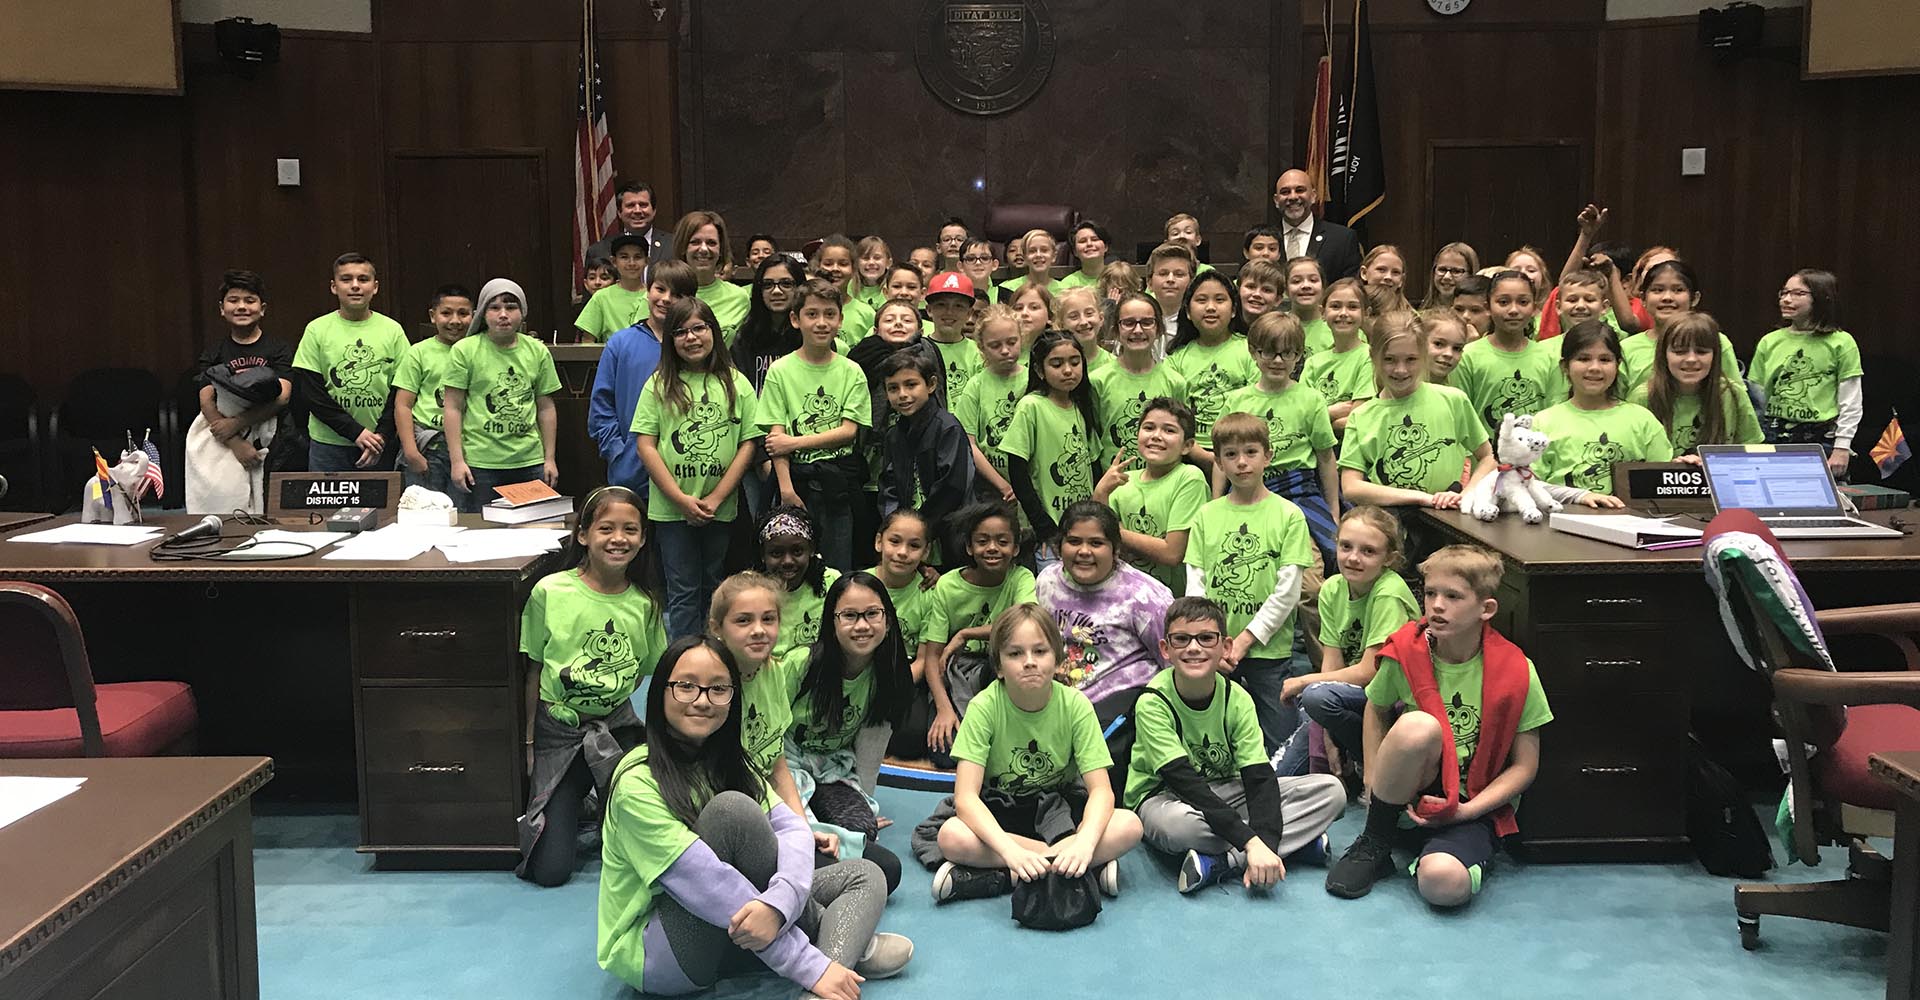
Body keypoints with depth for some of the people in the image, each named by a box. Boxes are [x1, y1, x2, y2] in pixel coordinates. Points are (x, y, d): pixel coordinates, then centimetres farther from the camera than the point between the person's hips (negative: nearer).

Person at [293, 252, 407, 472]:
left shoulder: (393, 330, 4)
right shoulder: (317, 330, 1)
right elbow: (310, 392, -4)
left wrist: (381, 435, -11)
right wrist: (355, 432, -13)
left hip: (380, 444, 1)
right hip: (328, 445, 0)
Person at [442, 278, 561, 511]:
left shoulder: (538, 352, 8)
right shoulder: (465, 351, -1)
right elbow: (453, 408, -2)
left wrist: (549, 459, 11)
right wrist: (457, 461, -7)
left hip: (529, 463, 3)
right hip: (479, 463, -2)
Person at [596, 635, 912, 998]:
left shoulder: (729, 763, 4)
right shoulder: (637, 782, -19)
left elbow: (793, 829, -11)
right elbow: (706, 883, -27)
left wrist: (778, 902, -35)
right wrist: (812, 967, -30)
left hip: (724, 939, 8)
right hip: (647, 954, -8)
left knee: (865, 876, -2)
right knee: (733, 810, -27)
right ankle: (848, 941, -10)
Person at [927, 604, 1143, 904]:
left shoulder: (1075, 705, -14)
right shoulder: (985, 707, -18)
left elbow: (1101, 789, -19)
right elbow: (966, 795, -26)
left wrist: (1084, 842, -40)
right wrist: (1011, 849, -42)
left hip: (1059, 809, 1)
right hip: (999, 811, -1)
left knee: (1129, 826, -27)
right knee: (952, 837, -34)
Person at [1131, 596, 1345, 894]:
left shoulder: (1237, 699, -9)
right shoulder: (1153, 703, -21)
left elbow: (1260, 778, -15)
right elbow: (1184, 781, -28)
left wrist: (1265, 844, -34)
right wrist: (1251, 842, -36)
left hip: (1224, 794, 5)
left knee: (1330, 790, -14)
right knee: (1177, 824, -44)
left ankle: (1219, 863, -25)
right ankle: (1298, 843, -24)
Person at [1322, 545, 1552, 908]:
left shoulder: (1515, 671, -10)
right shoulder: (1405, 652, -5)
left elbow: (1525, 765, -5)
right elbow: (1376, 712, 12)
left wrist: (1467, 810, -16)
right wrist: (1374, 783, -1)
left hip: (1474, 807, -2)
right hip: (1409, 796, 3)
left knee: (1444, 884, -36)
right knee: (1417, 725, -33)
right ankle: (1373, 846, -13)